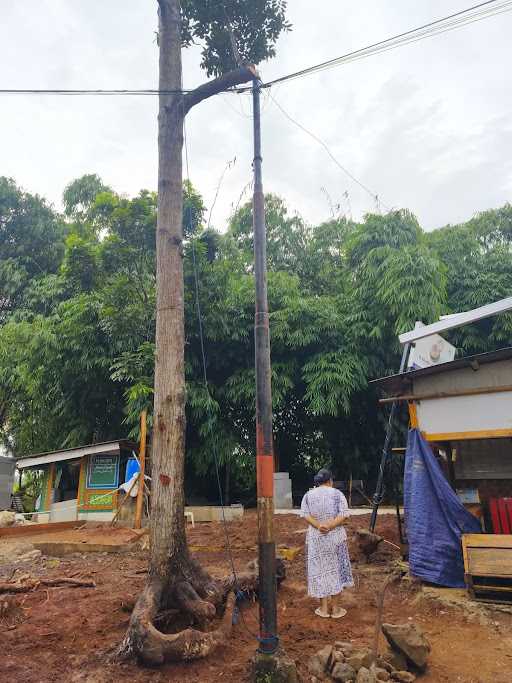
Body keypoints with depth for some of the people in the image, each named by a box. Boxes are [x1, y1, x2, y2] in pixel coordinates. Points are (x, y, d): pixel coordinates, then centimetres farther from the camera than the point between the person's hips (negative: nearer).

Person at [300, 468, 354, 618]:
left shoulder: (308, 495, 2)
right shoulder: (337, 494, -4)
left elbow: (305, 515, -8)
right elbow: (344, 515, -14)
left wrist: (318, 525, -18)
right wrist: (330, 526, -19)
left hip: (315, 538, 2)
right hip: (335, 537, -1)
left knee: (319, 570, 10)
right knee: (336, 569, 10)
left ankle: (324, 608, 17)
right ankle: (335, 608, 17)